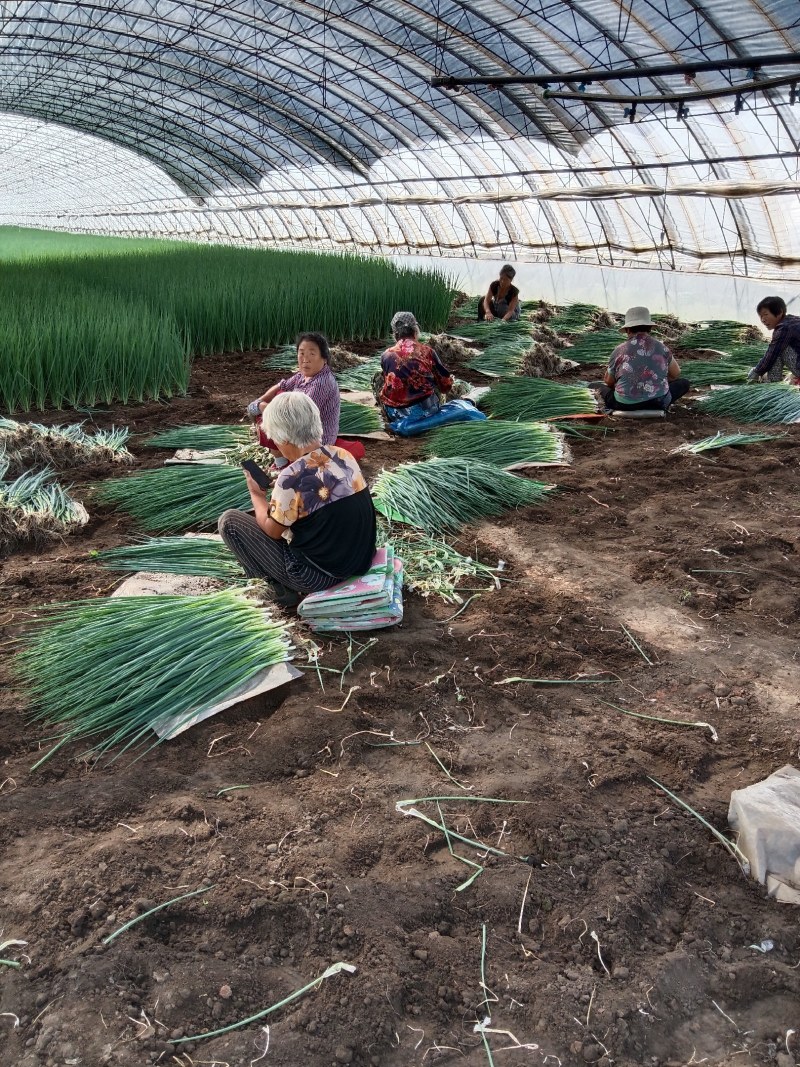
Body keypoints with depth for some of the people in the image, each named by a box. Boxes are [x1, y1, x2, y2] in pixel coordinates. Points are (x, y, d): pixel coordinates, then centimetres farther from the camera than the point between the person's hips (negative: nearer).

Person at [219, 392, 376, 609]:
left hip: (322, 574, -7)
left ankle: (286, 590, 9)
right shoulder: (343, 455, -2)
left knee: (229, 521, 3)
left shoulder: (292, 477, -23)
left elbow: (272, 531, -6)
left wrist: (256, 494, 9)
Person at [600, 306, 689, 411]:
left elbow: (608, 382, 12)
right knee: (683, 383, 23)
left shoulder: (619, 351, -1)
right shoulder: (661, 348, 2)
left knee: (602, 387, 28)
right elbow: (676, 374, 18)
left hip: (625, 406, 0)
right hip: (658, 403, 0)